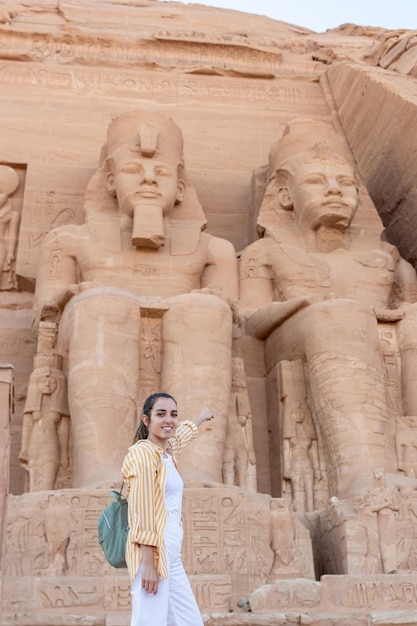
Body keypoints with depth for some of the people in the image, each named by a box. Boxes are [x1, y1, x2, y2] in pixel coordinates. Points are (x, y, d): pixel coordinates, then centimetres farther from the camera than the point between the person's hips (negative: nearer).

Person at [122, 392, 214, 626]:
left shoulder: (167, 454, 15)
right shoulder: (142, 453, -10)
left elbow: (180, 435, 40)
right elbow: (142, 512, -16)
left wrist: (201, 418, 57)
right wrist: (148, 563, -20)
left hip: (172, 556, 9)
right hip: (151, 554, -9)